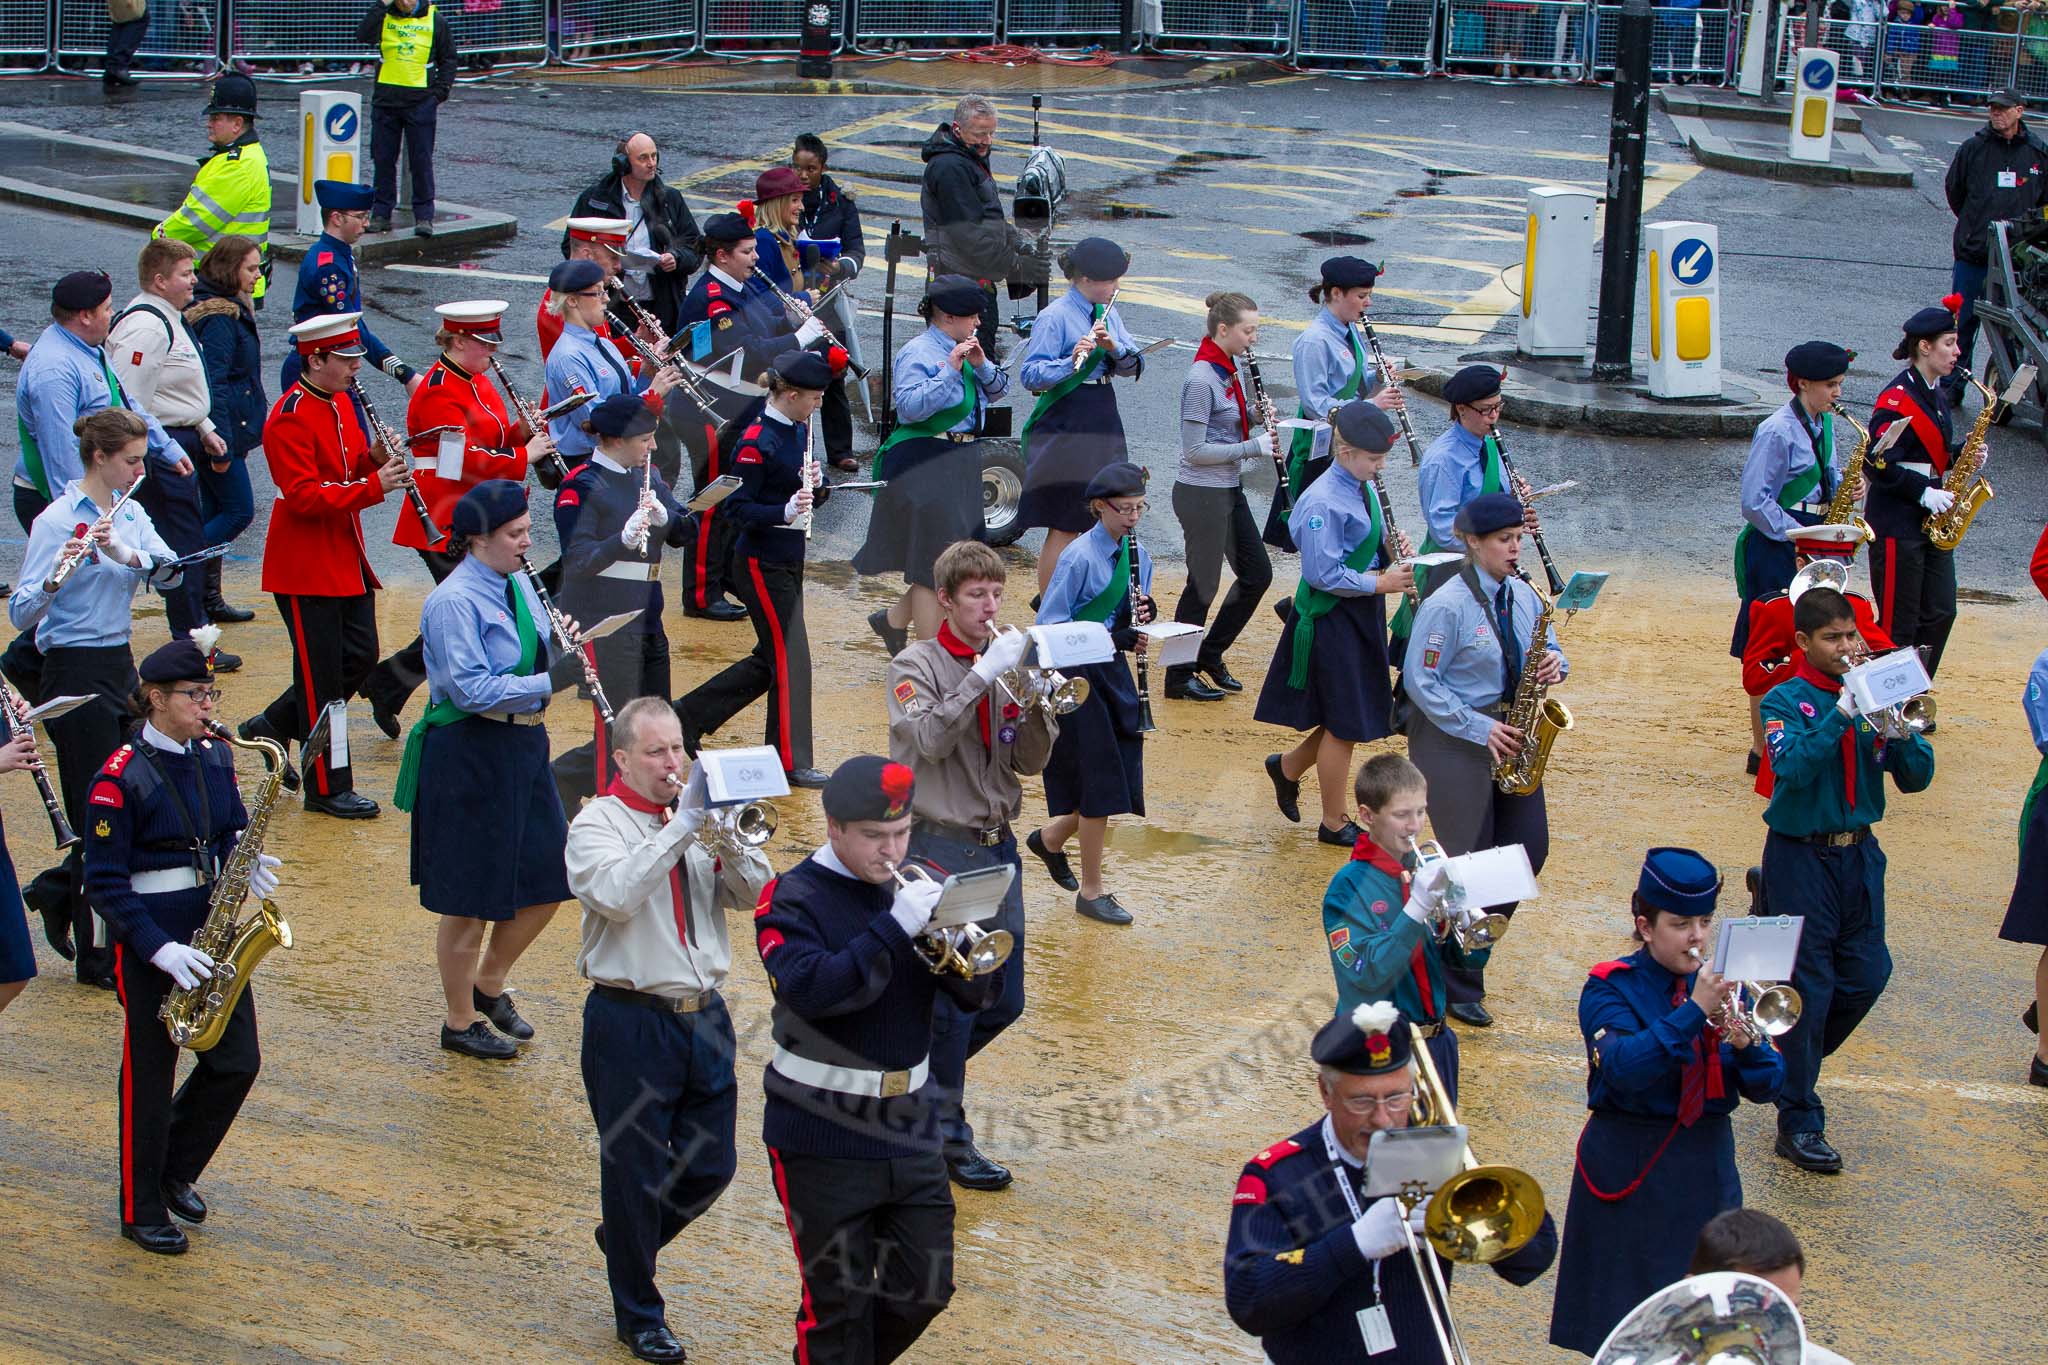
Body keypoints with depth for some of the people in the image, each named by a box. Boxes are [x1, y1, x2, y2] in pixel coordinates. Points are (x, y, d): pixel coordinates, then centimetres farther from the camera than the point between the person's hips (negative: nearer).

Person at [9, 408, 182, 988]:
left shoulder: (130, 513, 8)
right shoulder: (57, 521, -14)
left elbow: (170, 570, -7)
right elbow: (20, 614, -20)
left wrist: (126, 554, -24)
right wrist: (55, 576, -38)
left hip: (120, 666, 8)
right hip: (76, 674, -8)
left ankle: (58, 890, 34)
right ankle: (99, 957, 9)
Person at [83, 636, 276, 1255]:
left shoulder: (215, 756, 4)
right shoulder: (120, 778, -15)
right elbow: (104, 881, -15)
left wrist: (248, 864, -7)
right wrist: (158, 949, -23)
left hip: (213, 931, 6)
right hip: (148, 940, -6)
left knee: (237, 1062, 6)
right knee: (150, 1078, 5)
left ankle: (176, 1171, 30)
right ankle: (142, 1212, 20)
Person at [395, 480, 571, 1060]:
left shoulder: (518, 584, 8)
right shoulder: (453, 602, -18)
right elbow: (470, 689, -24)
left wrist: (561, 648, -5)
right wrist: (548, 683, -24)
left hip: (522, 747, 8)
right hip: (469, 757, -8)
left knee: (549, 880, 11)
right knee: (470, 899, 4)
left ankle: (489, 985, 33)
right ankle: (461, 1023, 20)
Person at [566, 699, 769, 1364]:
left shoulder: (704, 815, 10)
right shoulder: (597, 824, -6)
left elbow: (752, 892, 0)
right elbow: (616, 895, -26)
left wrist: (727, 836, -19)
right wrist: (681, 827, -26)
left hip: (704, 1013, 5)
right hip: (630, 1022, -5)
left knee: (712, 1166, 11)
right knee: (637, 1172, 4)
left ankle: (626, 1240, 38)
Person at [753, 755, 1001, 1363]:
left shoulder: (913, 888, 6)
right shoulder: (792, 899, -10)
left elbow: (978, 994, 4)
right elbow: (810, 990, -27)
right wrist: (894, 927, -33)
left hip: (909, 1132, 5)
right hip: (824, 1140, -5)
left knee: (925, 1290, 13)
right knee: (840, 1303, 3)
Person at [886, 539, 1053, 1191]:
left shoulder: (1006, 662, 10)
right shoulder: (918, 664, -5)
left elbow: (1030, 761, 5)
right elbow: (928, 738, -23)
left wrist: (1037, 702, -12)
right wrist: (984, 674, -25)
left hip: (997, 845, 6)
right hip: (940, 849, -6)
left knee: (1004, 1002, 10)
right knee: (953, 1001, -4)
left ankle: (929, 1071, 34)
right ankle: (947, 1136, 10)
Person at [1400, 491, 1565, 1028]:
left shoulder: (1523, 595, 5)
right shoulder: (1447, 606, -16)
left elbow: (1545, 650, 15)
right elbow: (1421, 682, -16)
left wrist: (1552, 664, -10)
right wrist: (1479, 728, -20)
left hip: (1510, 736, 7)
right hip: (1453, 741, -7)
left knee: (1530, 848, 5)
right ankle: (1459, 986, 13)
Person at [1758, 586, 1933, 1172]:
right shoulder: (1786, 700, -8)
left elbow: (1917, 778, 0)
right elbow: (1792, 767, -25)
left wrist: (1899, 732, -19)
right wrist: (1842, 711, -31)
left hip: (1859, 852, 5)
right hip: (1801, 855, -5)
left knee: (1866, 975, 10)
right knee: (1809, 986, -3)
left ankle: (1797, 1064, 34)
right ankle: (1799, 1122, 3)